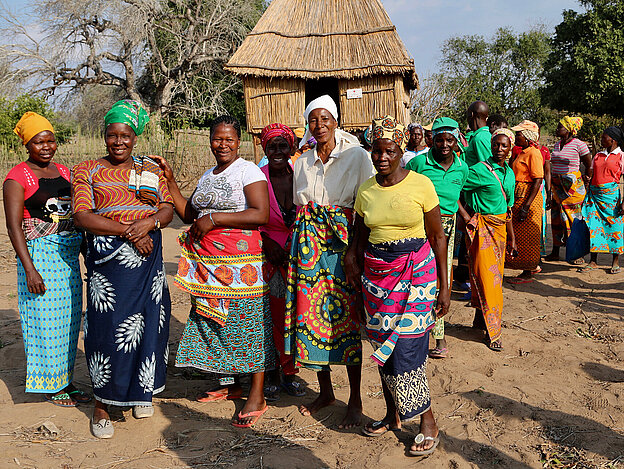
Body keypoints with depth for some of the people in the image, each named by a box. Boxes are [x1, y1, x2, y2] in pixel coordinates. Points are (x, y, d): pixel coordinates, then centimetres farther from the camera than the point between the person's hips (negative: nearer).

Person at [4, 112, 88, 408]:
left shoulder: (63, 172, 13)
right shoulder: (18, 178, -7)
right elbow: (14, 226, -12)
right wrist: (29, 269, -19)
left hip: (69, 255, 6)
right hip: (39, 255, -6)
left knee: (69, 320, 11)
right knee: (45, 320, -1)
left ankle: (65, 381, 24)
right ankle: (49, 386, 15)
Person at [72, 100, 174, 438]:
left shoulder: (150, 169, 14)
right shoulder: (87, 171, 4)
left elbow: (168, 208, 10)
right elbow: (81, 216, -8)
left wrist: (150, 222, -13)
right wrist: (128, 231, -16)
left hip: (148, 259, 3)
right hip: (108, 259, -3)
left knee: (149, 323, 6)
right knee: (107, 327, -4)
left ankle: (141, 391, 26)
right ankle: (101, 405, 11)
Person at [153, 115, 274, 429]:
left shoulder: (248, 171, -4)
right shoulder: (207, 176, 19)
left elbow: (261, 215, -16)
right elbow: (189, 215, 20)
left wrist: (214, 218, -16)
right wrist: (170, 181, 13)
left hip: (241, 261, -7)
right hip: (207, 262, 7)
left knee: (247, 321, -6)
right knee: (217, 321, 10)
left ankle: (257, 396, 1)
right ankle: (231, 384, 25)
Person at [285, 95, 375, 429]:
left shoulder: (357, 157, -1)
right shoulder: (302, 163, 13)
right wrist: (299, 244, 9)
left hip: (343, 242, -5)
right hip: (308, 244, 5)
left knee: (346, 316, -2)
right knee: (311, 313, 6)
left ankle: (355, 400, 10)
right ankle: (325, 391, 23)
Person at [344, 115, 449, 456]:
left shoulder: (420, 184, -6)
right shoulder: (365, 191, 6)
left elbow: (438, 236, -3)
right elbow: (359, 239, 15)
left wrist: (444, 286, -5)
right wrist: (352, 260, -8)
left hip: (417, 272, -4)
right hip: (377, 274, 5)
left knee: (406, 348, -8)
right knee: (383, 347, 10)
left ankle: (428, 422, 8)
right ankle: (393, 414, 28)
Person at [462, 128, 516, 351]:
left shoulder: (509, 172, 11)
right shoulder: (480, 170, -11)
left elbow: (508, 207, 17)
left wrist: (511, 237, 18)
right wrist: (466, 217, -12)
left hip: (500, 227, 7)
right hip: (482, 227, -7)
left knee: (496, 274, 11)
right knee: (486, 276, -6)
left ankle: (480, 318, 27)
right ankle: (493, 332, 0)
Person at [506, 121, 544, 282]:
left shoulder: (534, 153, -14)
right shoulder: (521, 153, 15)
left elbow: (538, 181, -20)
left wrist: (526, 206, -24)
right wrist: (515, 203, 19)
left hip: (529, 198, -10)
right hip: (518, 198, 10)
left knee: (527, 237, -3)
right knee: (520, 235, 14)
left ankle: (528, 274, 4)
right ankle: (529, 268, 24)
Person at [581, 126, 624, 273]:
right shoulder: (597, 156, 14)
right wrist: (586, 197, 12)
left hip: (611, 194, -4)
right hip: (594, 194, 4)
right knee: (594, 226, 0)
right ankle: (593, 262, 5)